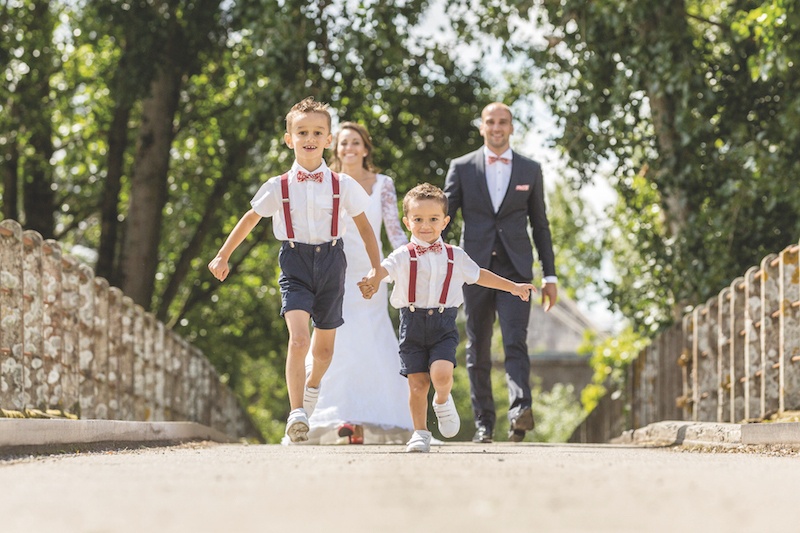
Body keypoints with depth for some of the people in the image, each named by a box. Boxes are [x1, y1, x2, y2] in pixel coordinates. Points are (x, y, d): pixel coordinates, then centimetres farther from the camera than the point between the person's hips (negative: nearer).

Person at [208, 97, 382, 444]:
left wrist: (377, 269, 11)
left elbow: (364, 226, 11)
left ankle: (312, 386, 47)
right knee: (298, 340, -21)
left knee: (323, 348, 14)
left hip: (330, 262, 2)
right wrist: (222, 256, 15)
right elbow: (251, 218, 13)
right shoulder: (279, 187, 0)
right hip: (295, 264, -1)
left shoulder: (342, 185, 1)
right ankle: (296, 413, -18)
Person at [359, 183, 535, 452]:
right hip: (413, 324, -1)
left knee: (441, 373, -21)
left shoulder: (455, 256, 10)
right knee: (417, 383, -2)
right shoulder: (404, 256, 1)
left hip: (443, 324, 1)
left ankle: (443, 401, 13)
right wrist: (371, 280, -42)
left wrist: (513, 287, 32)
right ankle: (420, 433, 16)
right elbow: (383, 269, -18)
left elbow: (478, 275, 26)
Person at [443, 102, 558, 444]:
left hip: (515, 269, -1)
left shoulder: (530, 170, 9)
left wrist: (550, 276, 10)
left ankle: (520, 410, -30)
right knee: (477, 351, 4)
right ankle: (483, 424, 11)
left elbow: (540, 226, 12)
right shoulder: (462, 168, 7)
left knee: (515, 342, -17)